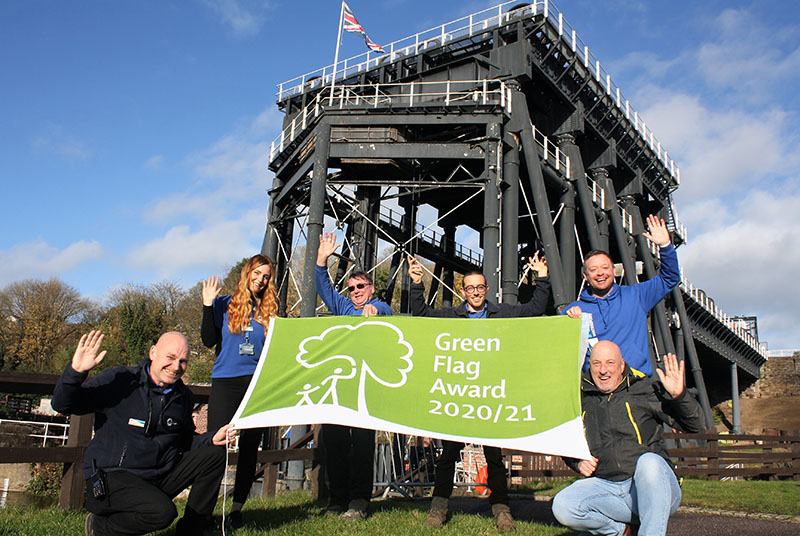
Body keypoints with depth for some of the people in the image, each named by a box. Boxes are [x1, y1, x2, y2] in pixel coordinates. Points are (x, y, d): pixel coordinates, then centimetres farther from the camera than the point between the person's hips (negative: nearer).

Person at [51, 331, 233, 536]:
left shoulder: (183, 397, 8)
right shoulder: (119, 381, -11)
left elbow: (184, 442, 20)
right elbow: (62, 405, -13)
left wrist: (212, 440, 1)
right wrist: (76, 371, -30)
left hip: (158, 479, 7)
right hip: (111, 477, -7)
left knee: (213, 455, -2)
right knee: (162, 512, -31)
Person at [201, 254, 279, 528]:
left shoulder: (269, 310, 12)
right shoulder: (224, 305, 8)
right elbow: (208, 340, -1)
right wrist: (207, 305, -7)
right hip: (225, 382, -2)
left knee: (249, 447, 3)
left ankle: (237, 508, 12)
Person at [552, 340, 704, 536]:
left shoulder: (644, 390, 0)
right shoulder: (581, 398, 9)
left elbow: (695, 425, -7)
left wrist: (679, 395, -25)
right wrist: (577, 462, 4)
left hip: (652, 488, -3)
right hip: (606, 487, 3)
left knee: (649, 461, -36)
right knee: (562, 507, -23)